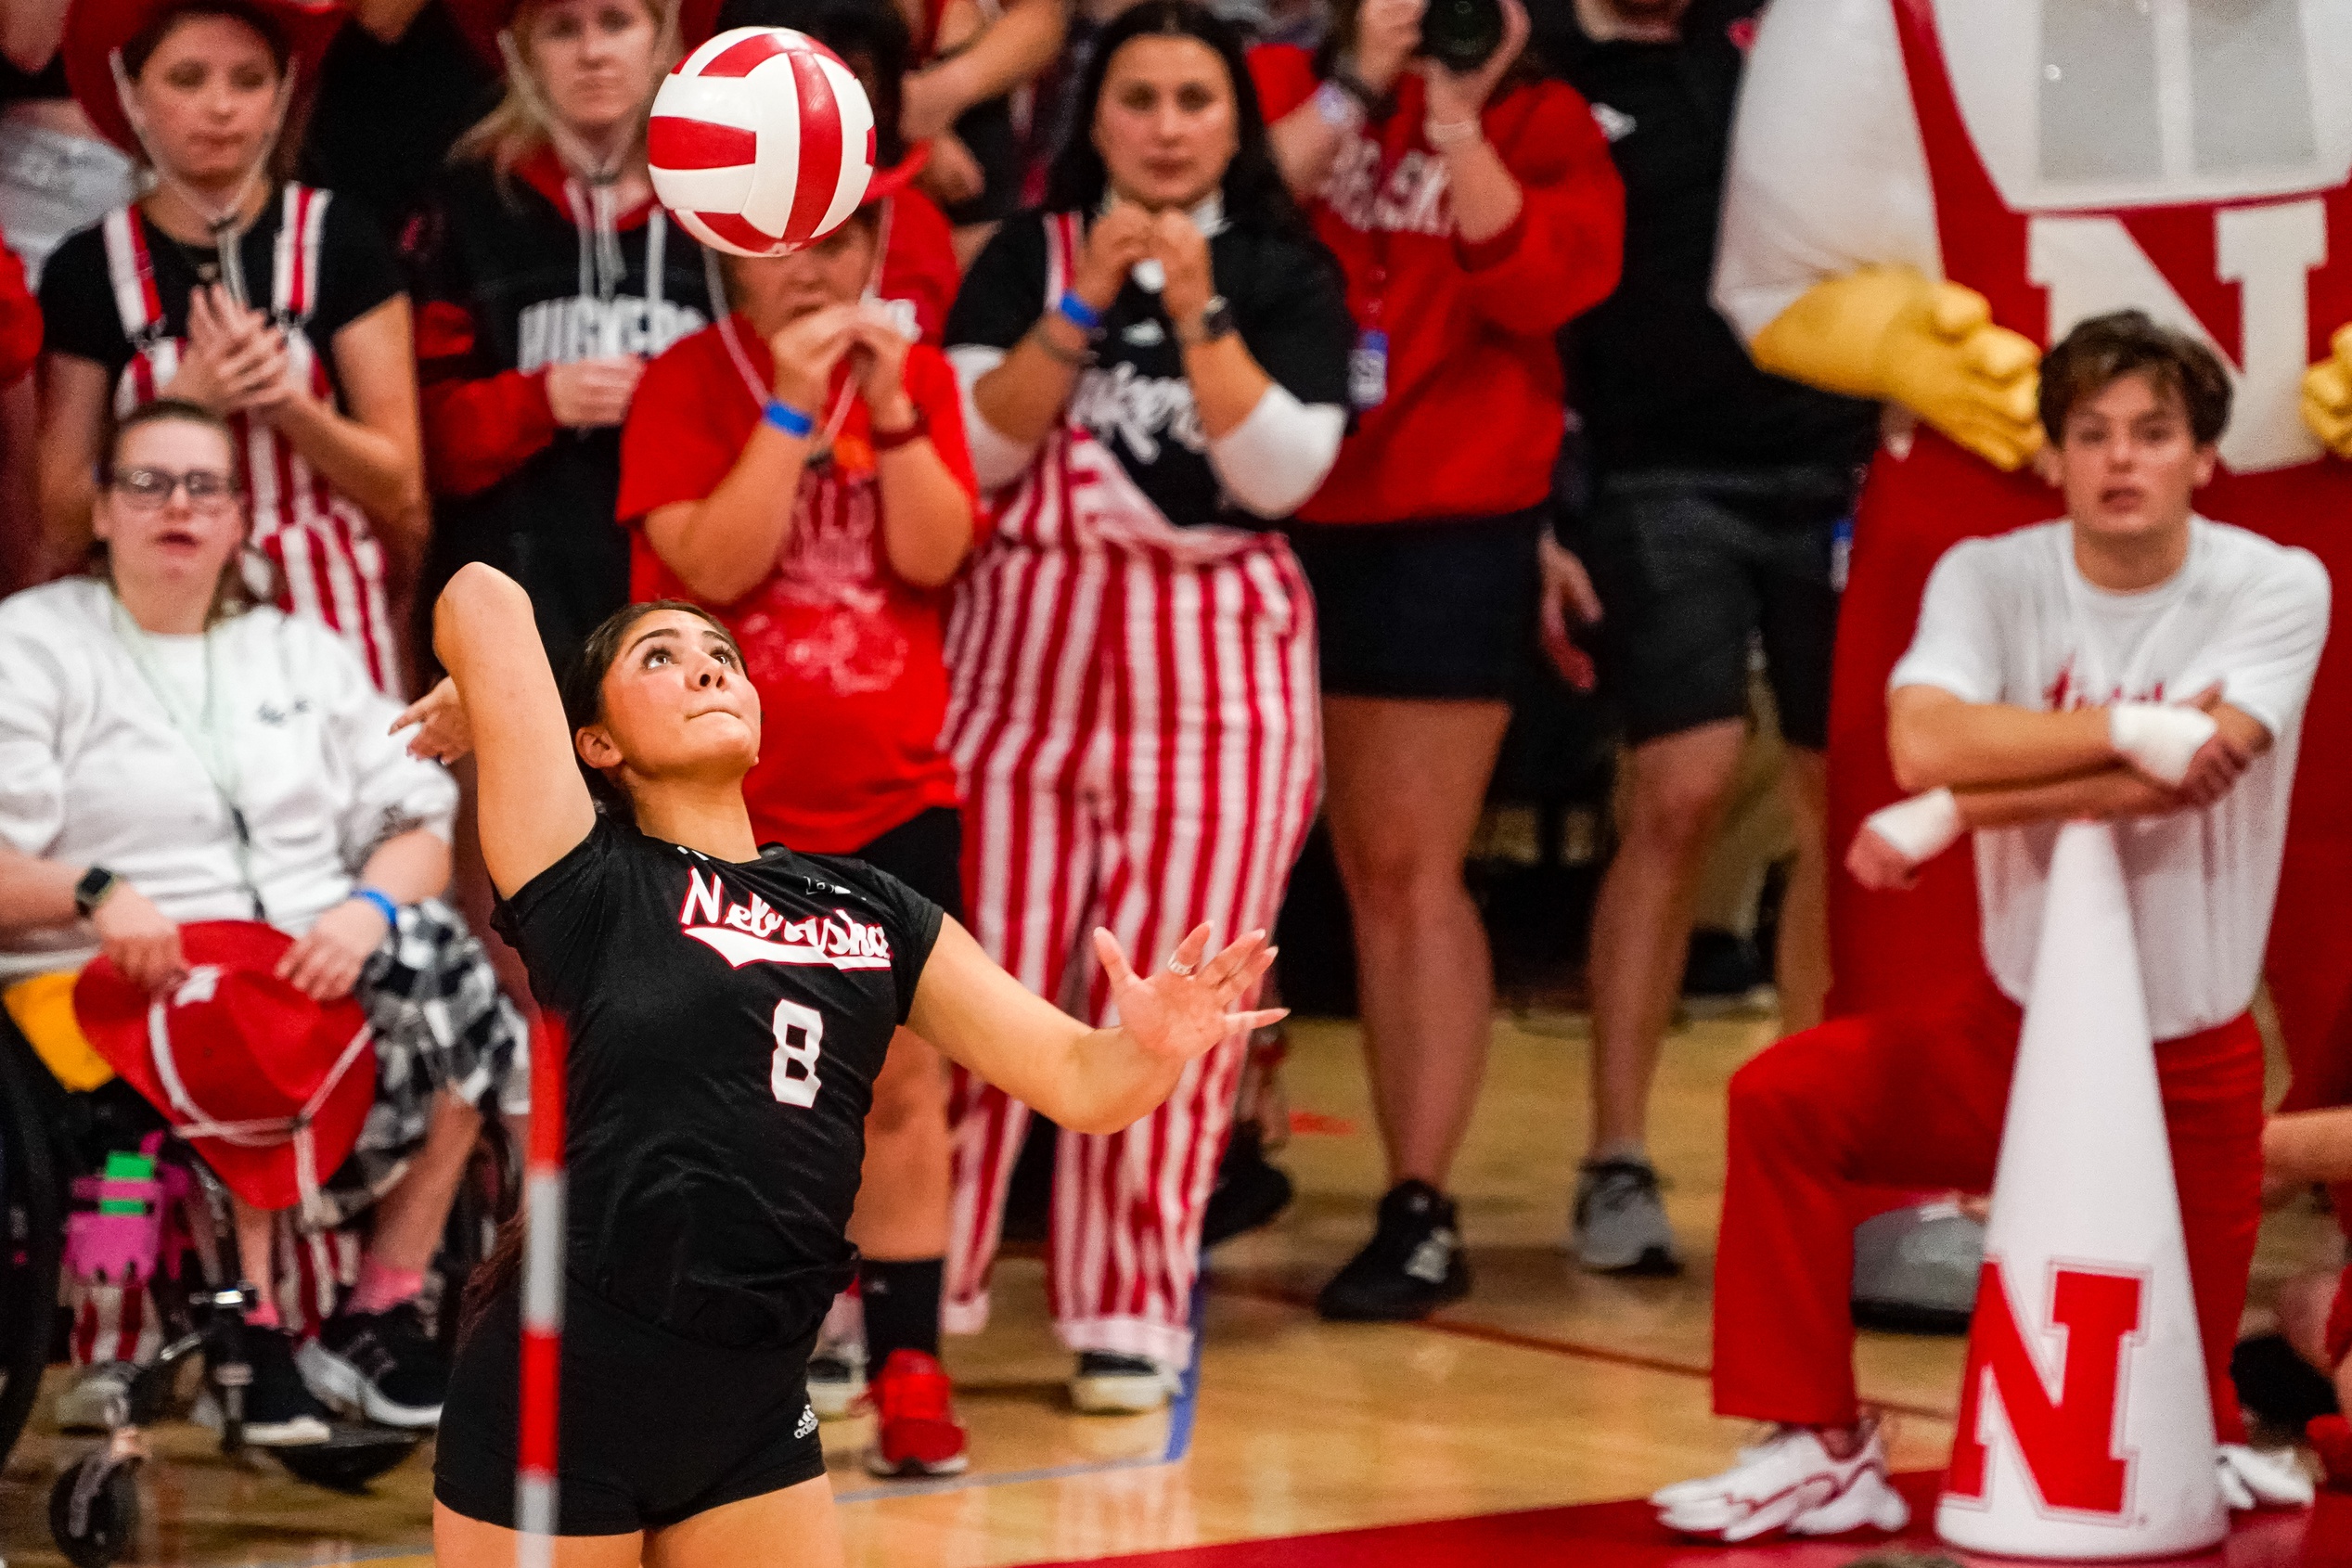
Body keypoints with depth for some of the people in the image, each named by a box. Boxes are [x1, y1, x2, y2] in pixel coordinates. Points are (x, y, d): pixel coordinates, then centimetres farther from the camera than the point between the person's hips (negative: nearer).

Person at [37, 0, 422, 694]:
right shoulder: (88, 271, 3)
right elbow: (63, 516, 4)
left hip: (327, 619, -1)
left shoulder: (337, 242, 1)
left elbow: (400, 489, 3)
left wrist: (289, 403, -13)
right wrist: (186, 406, -10)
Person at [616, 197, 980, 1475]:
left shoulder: (915, 373, 4)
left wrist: (890, 407, -17)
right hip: (723, 806, -2)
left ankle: (908, 1372, 8)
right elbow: (717, 565, -17)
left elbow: (934, 554, -8)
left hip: (891, 795, 2)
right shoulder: (688, 383, -5)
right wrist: (792, 408, -20)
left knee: (902, 1082, 1)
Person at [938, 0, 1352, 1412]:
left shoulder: (1288, 277, 5)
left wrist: (1195, 308, -14)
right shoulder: (1028, 257, 8)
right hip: (1028, 646, 1)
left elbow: (1282, 472, -8)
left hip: (1219, 665, -1)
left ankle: (1132, 1310, 3)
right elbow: (976, 448, -3)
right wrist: (1084, 304, -11)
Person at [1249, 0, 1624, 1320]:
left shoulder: (1541, 121, 5)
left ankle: (1421, 1210, -6)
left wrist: (1458, 118, -17)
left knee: (1408, 866, -6)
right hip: (1270, 515, 3)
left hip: (1450, 529, -3)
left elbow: (1550, 281, -12)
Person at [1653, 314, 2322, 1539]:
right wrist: (2130, 728, -28)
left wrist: (1957, 811, -26)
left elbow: (2192, 771, -27)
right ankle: (1816, 1448, -12)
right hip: (2016, 1025, 2)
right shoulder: (1989, 578, -5)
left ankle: (2208, 1440, 41)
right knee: (1784, 1101, -23)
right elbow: (1924, 740, -25)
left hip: (2192, 1062, -1)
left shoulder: (2277, 589, -11)